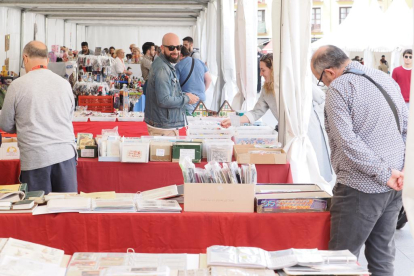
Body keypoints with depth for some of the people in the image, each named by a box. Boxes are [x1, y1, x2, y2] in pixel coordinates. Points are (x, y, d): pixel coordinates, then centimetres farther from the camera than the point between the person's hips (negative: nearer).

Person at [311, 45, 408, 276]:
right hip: (394, 186, 8)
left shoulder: (338, 88, -12)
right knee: (383, 255, 14)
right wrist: (392, 171, 10)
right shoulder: (384, 78, 12)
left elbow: (346, 141, -21)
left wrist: (384, 173, -16)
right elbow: (406, 125, 15)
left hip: (362, 187, -8)